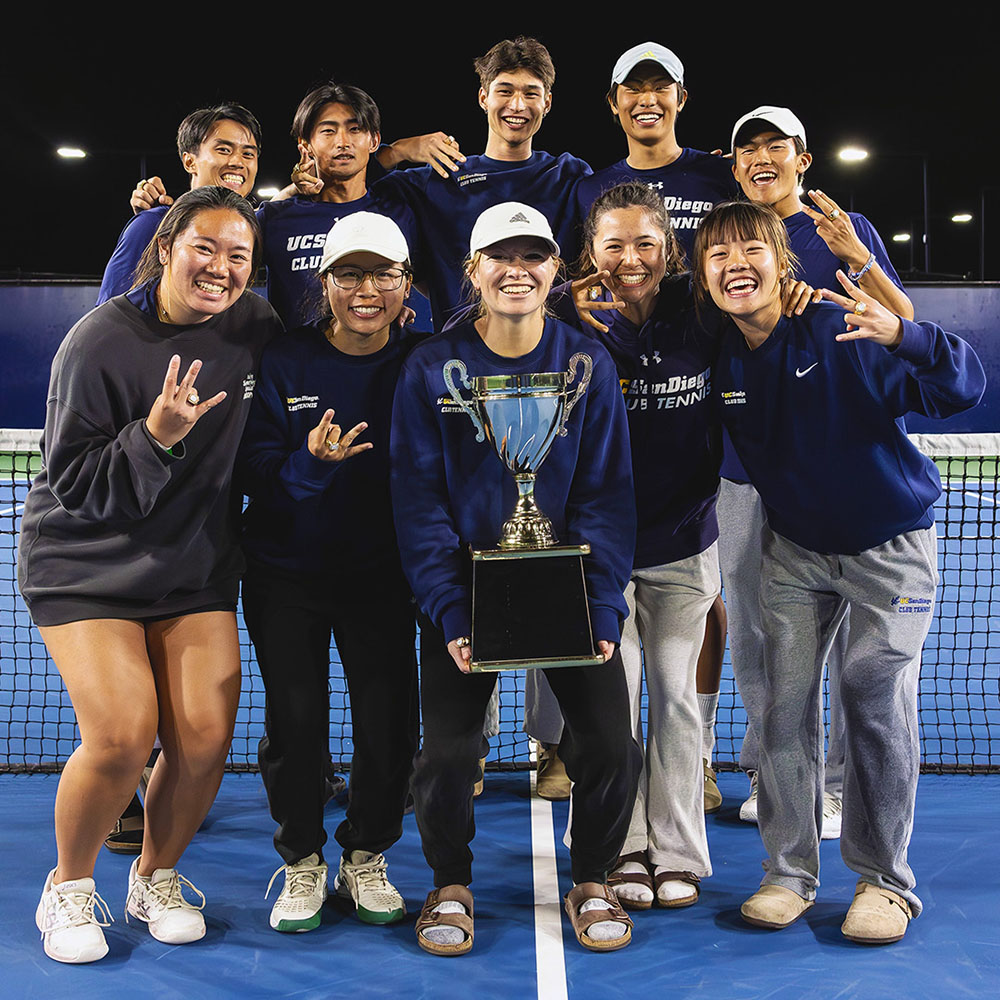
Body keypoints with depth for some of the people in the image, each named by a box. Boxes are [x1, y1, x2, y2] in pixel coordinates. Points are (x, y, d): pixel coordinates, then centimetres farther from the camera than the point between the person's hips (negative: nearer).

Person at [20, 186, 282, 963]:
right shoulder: (100, 343, -15)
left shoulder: (254, 327, -2)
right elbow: (74, 482, -15)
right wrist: (155, 435, -29)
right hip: (86, 567, -4)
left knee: (205, 737, -8)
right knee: (121, 736, -17)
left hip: (198, 567, 4)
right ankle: (69, 887, 11)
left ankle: (157, 878, 21)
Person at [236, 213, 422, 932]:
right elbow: (256, 473, -9)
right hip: (286, 573, 0)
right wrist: (312, 464, -28)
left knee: (388, 723, -1)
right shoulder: (284, 363, -6)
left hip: (381, 572, 1)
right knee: (295, 721, 2)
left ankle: (366, 859, 23)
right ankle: (302, 864, 25)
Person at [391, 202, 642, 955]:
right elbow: (419, 499, -5)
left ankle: (592, 881, 22)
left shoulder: (589, 364, -1)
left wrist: (602, 608, -11)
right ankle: (451, 884, 22)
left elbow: (607, 493, -2)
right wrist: (450, 614, -14)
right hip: (467, 582, 0)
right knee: (447, 752, -8)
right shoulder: (431, 369, -3)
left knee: (610, 744, -6)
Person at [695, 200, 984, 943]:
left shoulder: (843, 332, -22)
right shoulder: (723, 363, -8)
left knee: (877, 697, -8)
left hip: (891, 542, -4)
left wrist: (901, 336, -46)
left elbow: (964, 389, -28)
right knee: (786, 700, 0)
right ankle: (791, 873, 13)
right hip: (795, 548, 4)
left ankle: (885, 881, 8)